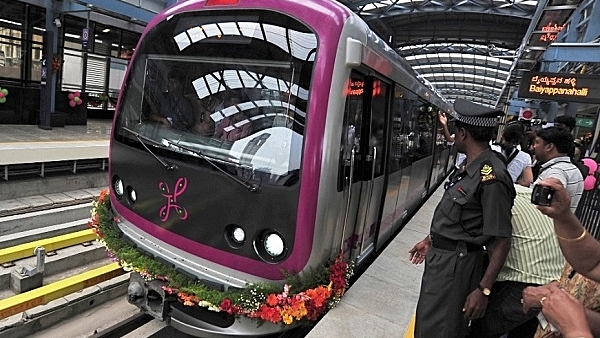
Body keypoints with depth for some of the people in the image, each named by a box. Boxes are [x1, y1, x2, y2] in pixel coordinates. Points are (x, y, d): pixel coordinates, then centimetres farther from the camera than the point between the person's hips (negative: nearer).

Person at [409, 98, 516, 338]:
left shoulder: (491, 178, -24)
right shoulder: (469, 168, 6)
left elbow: (501, 241, -23)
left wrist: (483, 290, -21)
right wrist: (431, 240, 22)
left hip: (457, 263, -9)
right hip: (440, 255, 9)